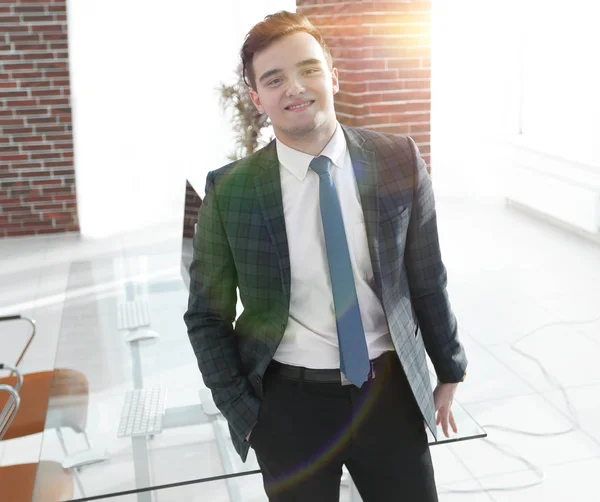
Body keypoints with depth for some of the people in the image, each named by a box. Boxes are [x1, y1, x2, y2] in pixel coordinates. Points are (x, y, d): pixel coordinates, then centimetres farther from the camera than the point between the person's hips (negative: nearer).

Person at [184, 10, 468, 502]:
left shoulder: (398, 161, -7)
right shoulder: (230, 192, -10)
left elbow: (427, 278, 3)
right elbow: (207, 317, -1)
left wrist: (449, 370, 11)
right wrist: (242, 409, -3)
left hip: (390, 388, 2)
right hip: (289, 402, -1)